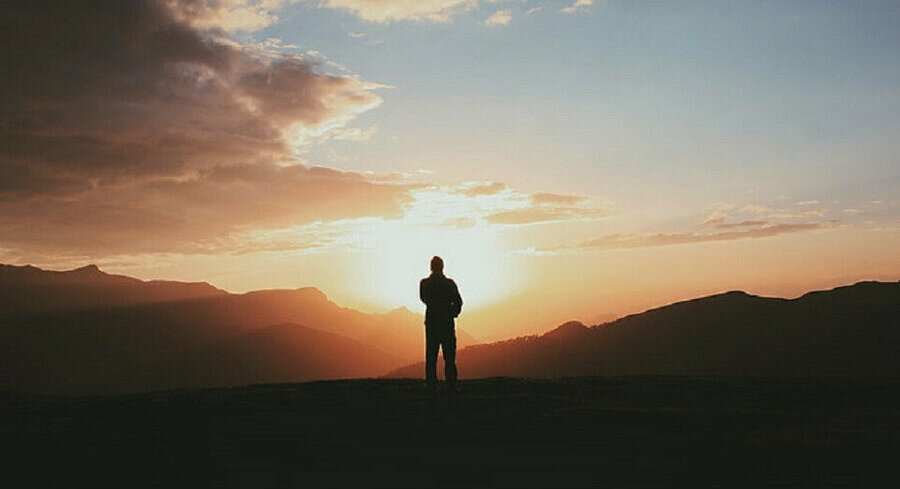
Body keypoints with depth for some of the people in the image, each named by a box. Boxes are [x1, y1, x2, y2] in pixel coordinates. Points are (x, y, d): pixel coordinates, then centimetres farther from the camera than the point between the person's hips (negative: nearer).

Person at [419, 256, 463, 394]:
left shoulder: (424, 283, -2)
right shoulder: (449, 283, -5)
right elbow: (458, 303, -5)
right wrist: (451, 314, 7)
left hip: (431, 323, 2)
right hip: (447, 324, -1)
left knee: (431, 357, 6)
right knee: (449, 358, 3)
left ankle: (431, 386, 3)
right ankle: (451, 386, 0)